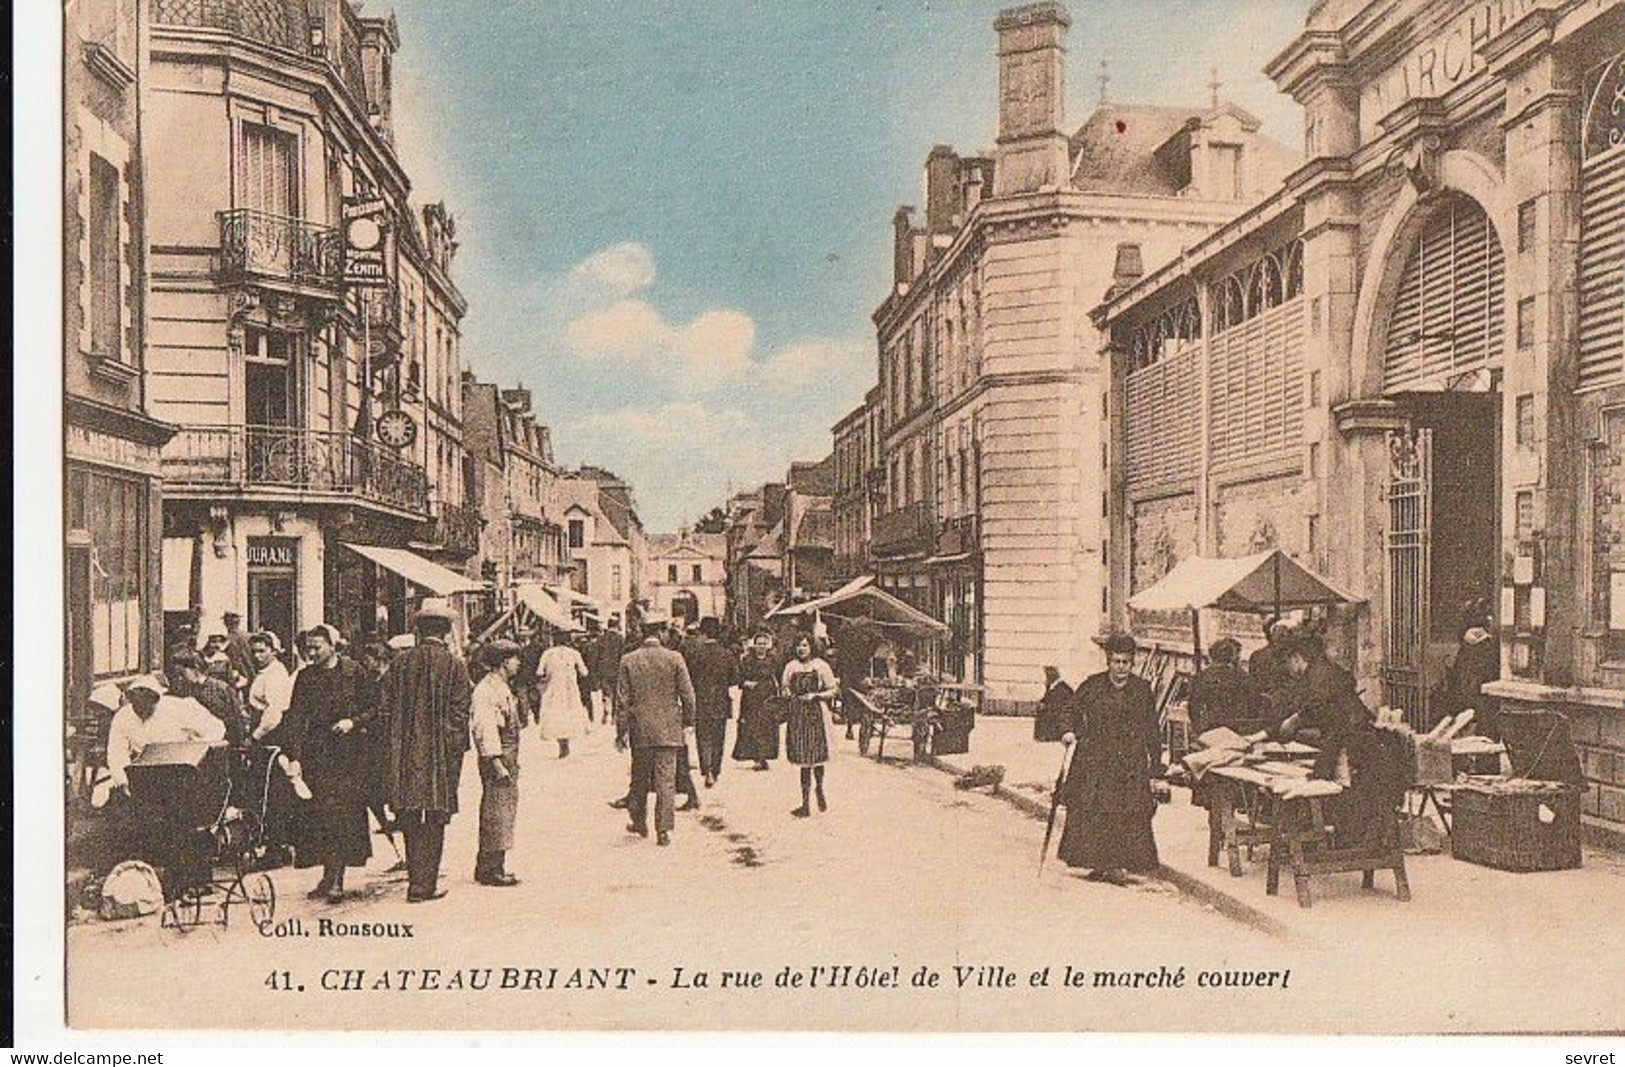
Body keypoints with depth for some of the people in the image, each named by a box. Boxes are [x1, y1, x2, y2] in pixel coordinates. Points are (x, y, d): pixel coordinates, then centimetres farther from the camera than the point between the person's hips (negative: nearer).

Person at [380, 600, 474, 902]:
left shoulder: (401, 662, 0)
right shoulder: (454, 665, -8)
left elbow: (385, 705, 3)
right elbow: (460, 713, -8)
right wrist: (458, 751, 1)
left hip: (406, 752, 3)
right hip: (441, 753, -3)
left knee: (410, 818, 13)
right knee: (435, 819, 4)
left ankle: (416, 878, 20)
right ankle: (424, 885, 5)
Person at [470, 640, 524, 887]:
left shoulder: (503, 687, 16)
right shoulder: (485, 690, -16)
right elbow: (484, 729, -22)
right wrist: (496, 763, -25)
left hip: (508, 757, 10)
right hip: (495, 757, -10)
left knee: (506, 809, 14)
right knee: (496, 812, -6)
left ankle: (493, 868, 21)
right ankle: (490, 870, 1)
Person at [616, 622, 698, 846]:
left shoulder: (628, 660, -4)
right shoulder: (674, 658, -6)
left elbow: (622, 699, -1)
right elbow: (687, 694, -2)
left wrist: (621, 731, 6)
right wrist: (688, 723, 10)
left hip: (640, 729, 1)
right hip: (668, 729, -1)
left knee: (640, 778, 16)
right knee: (666, 779, 1)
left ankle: (639, 822, 29)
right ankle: (664, 829, -2)